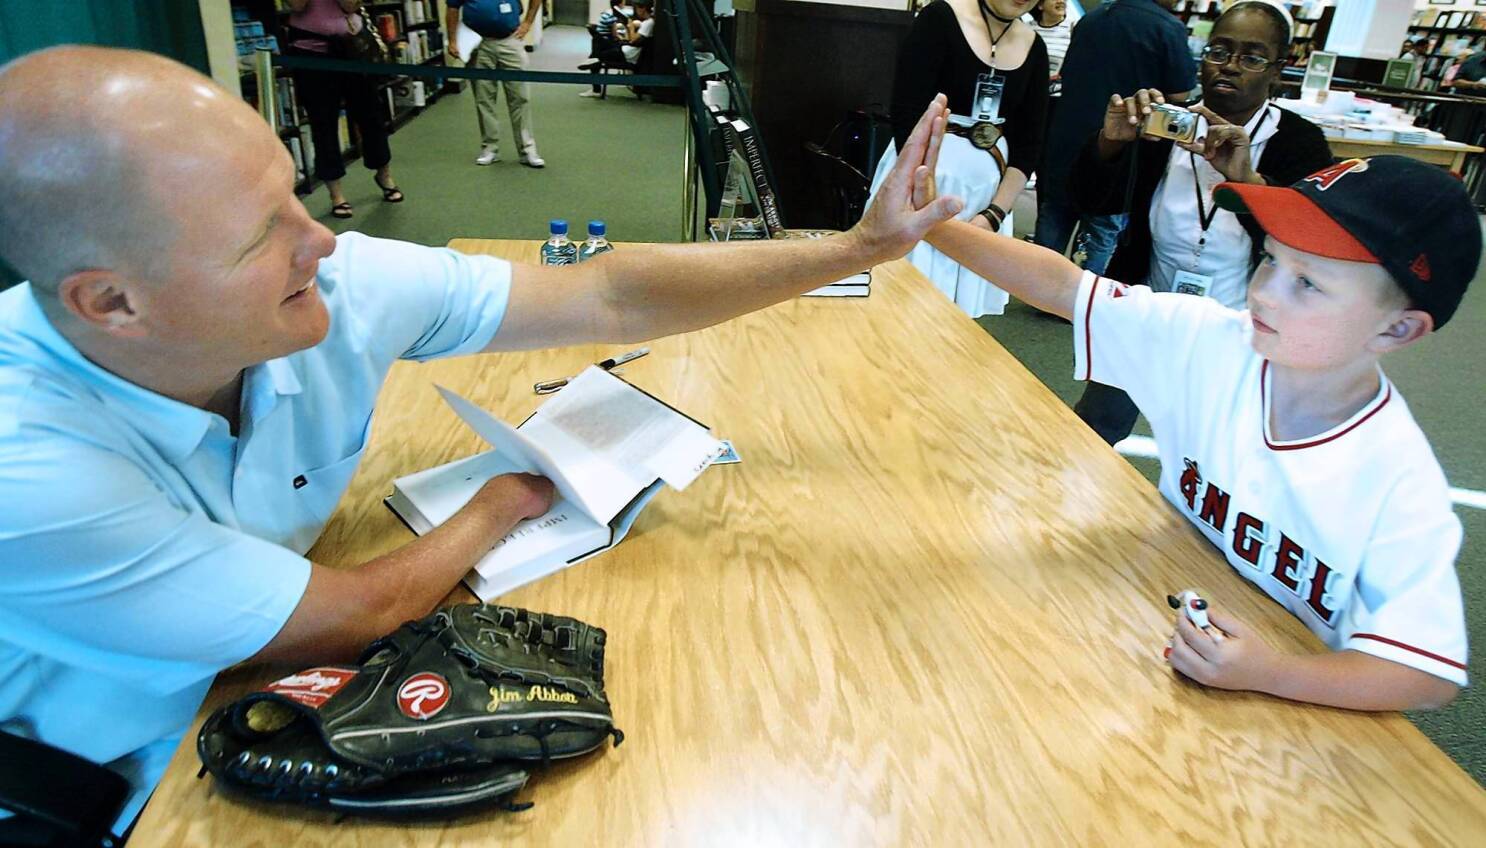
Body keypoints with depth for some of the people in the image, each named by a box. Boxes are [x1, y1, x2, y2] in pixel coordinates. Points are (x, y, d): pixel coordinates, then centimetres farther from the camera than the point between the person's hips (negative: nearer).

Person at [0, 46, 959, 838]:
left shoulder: (335, 285, -23)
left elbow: (609, 298, -21)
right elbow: (347, 620, -28)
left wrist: (859, 247, -22)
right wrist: (499, 509, -12)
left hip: (255, 684, 4)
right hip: (117, 797, -4)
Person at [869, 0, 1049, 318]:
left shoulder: (1033, 47, 5)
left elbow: (1028, 142, 5)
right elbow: (905, 116, -15)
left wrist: (994, 215, -7)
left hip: (987, 185, 5)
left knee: (957, 310, 7)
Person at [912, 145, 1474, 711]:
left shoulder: (1400, 483, -23)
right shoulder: (1211, 342, -15)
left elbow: (1431, 675, -20)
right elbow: (1061, 287, -18)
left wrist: (1267, 672, -36)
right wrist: (937, 226, -29)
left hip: (1289, 692, -2)